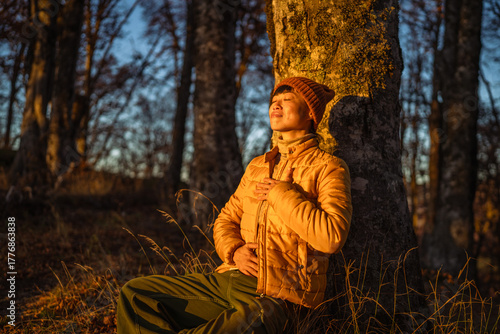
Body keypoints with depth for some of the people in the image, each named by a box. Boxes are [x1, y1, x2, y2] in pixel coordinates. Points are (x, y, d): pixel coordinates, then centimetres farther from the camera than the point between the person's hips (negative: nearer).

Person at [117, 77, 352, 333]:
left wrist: (281, 193, -9)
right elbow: (226, 220, 20)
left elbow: (332, 237, -15)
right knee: (134, 293, -1)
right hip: (226, 280, 7)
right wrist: (234, 251, -2)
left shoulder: (328, 167, 0)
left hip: (272, 296, -6)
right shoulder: (256, 166, 21)